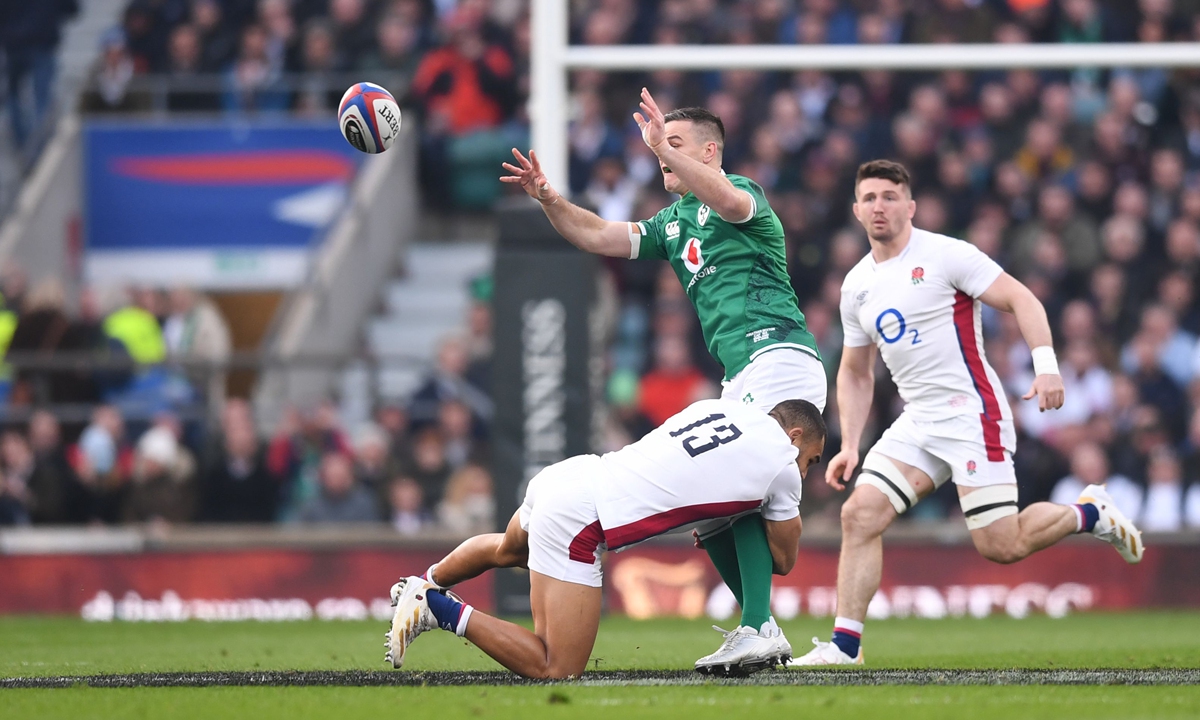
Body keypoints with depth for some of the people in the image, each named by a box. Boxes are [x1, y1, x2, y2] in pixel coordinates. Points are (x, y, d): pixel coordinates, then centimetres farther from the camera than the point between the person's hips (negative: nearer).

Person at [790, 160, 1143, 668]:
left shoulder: (945, 255, -8)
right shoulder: (856, 286, 11)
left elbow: (1021, 299, -10)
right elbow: (855, 373, 21)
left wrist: (1046, 365, -24)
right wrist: (849, 446, 11)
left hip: (971, 414, -6)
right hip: (916, 424, 6)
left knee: (1001, 547, -11)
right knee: (859, 515, -11)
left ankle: (1089, 514, 17)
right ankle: (844, 647, -10)